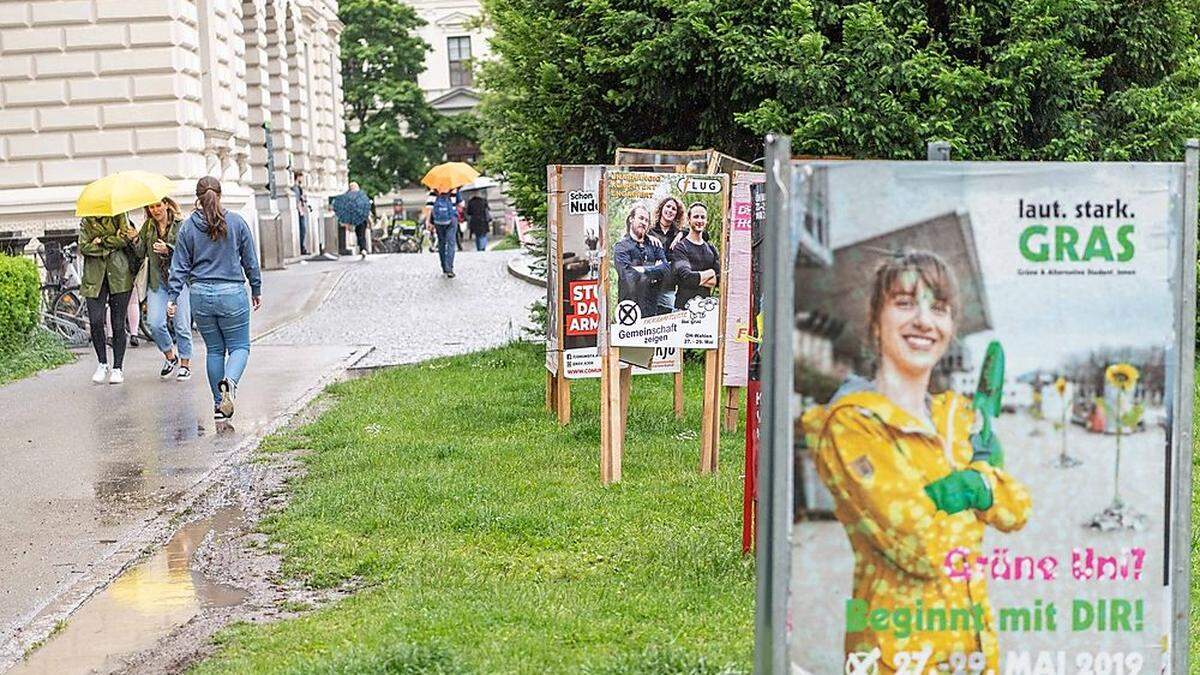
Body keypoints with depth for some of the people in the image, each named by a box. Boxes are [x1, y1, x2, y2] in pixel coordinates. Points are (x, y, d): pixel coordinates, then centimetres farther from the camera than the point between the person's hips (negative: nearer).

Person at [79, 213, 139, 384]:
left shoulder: (119, 217, 7)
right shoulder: (86, 222, 12)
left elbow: (125, 238, -8)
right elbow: (84, 247, -2)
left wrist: (102, 241, -7)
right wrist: (114, 242, -7)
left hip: (119, 275, -1)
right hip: (95, 277, 1)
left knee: (118, 324, 0)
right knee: (95, 321, -11)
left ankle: (117, 368, 10)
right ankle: (102, 364, 8)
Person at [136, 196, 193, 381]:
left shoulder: (181, 225, -3)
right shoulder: (148, 227, 10)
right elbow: (141, 253, 6)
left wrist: (168, 249, -24)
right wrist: (135, 240, -12)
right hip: (157, 280, 3)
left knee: (182, 325, -2)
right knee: (155, 323, -8)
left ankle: (185, 364, 14)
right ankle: (170, 356, 15)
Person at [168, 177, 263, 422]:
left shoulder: (188, 227, 0)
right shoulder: (237, 222, -2)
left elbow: (180, 266, 0)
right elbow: (250, 261, 4)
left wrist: (172, 297, 4)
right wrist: (256, 290, 14)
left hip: (200, 295, 2)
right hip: (231, 293, -2)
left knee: (214, 350, 13)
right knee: (239, 346, 6)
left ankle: (219, 404, 14)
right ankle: (230, 381, -25)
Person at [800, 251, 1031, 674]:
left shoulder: (956, 414, 10)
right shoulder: (849, 424, -14)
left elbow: (1015, 511, 3)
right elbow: (922, 547, -21)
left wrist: (975, 482, -15)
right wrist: (981, 470, -7)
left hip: (976, 640, 7)